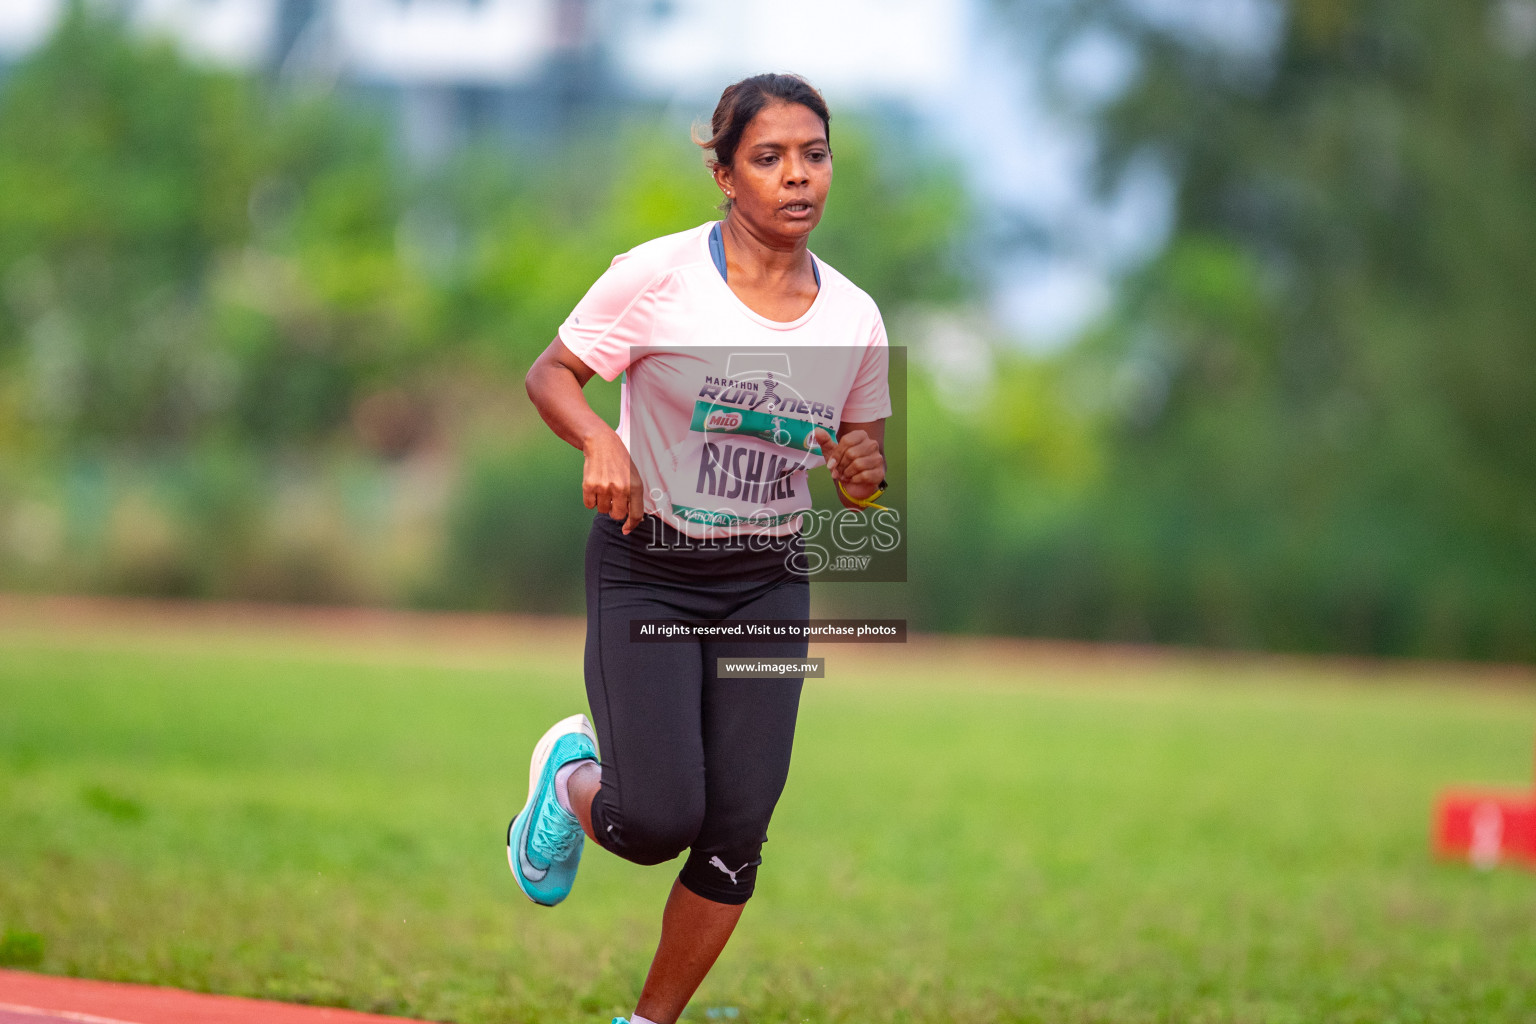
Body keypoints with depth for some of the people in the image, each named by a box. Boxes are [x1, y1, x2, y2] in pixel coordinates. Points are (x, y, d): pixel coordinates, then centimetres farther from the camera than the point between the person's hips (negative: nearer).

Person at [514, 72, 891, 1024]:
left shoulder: (854, 318, -1)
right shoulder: (659, 276, -13)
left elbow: (862, 466, 12)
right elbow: (551, 375, -4)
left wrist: (866, 471, -12)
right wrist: (600, 440, -24)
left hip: (770, 586, 4)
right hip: (645, 567, -4)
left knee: (735, 834, -3)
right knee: (657, 821, -14)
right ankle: (572, 777, 23)